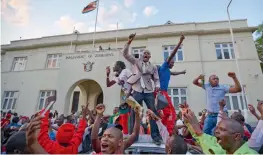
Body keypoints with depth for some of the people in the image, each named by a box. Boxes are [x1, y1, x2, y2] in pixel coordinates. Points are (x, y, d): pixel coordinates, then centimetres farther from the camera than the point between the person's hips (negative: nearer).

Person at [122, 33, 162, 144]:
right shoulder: (136, 62, 11)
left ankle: (156, 136, 8)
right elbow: (125, 54, 5)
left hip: (149, 92, 1)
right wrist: (129, 42, -6)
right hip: (137, 91, -1)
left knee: (153, 112, -2)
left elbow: (156, 79, 12)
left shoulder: (153, 67, 14)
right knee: (134, 113, 2)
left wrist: (157, 86, -10)